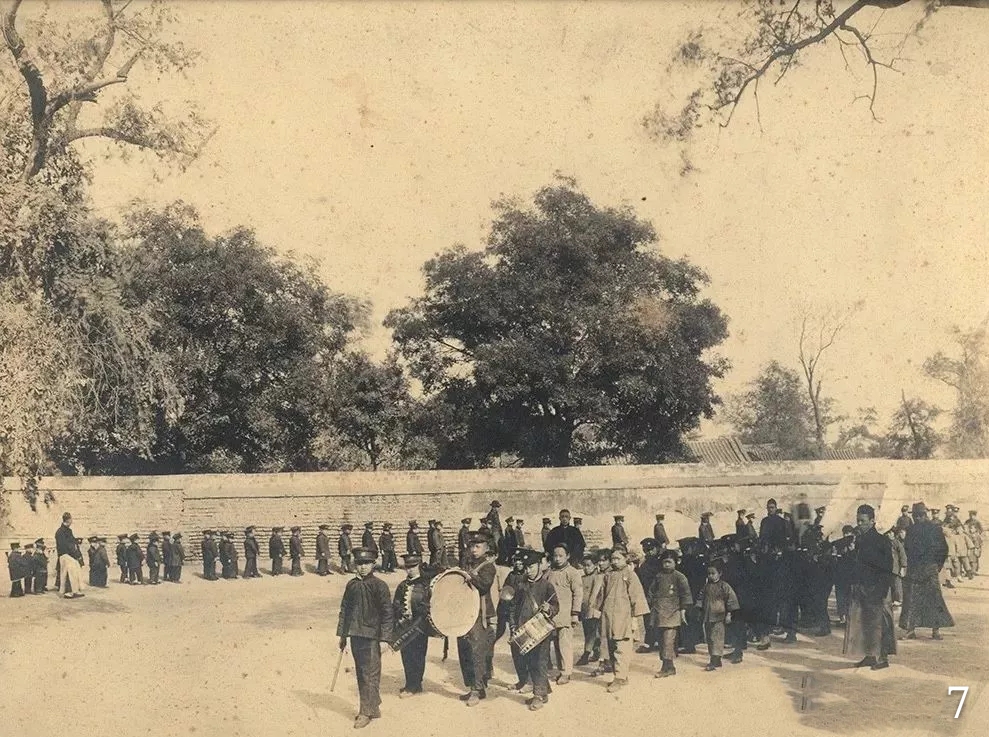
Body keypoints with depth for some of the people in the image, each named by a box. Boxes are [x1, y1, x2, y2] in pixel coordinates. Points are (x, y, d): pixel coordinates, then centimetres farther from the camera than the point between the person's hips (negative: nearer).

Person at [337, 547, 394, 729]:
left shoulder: (379, 585, -7)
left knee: (370, 674, -3)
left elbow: (388, 613, -8)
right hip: (355, 635, 6)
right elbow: (344, 609, 15)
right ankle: (373, 707, 24)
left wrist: (384, 639, -12)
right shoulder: (351, 585, 9)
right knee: (360, 674, 12)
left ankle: (367, 712, 3)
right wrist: (341, 634, 13)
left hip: (372, 637, -6)